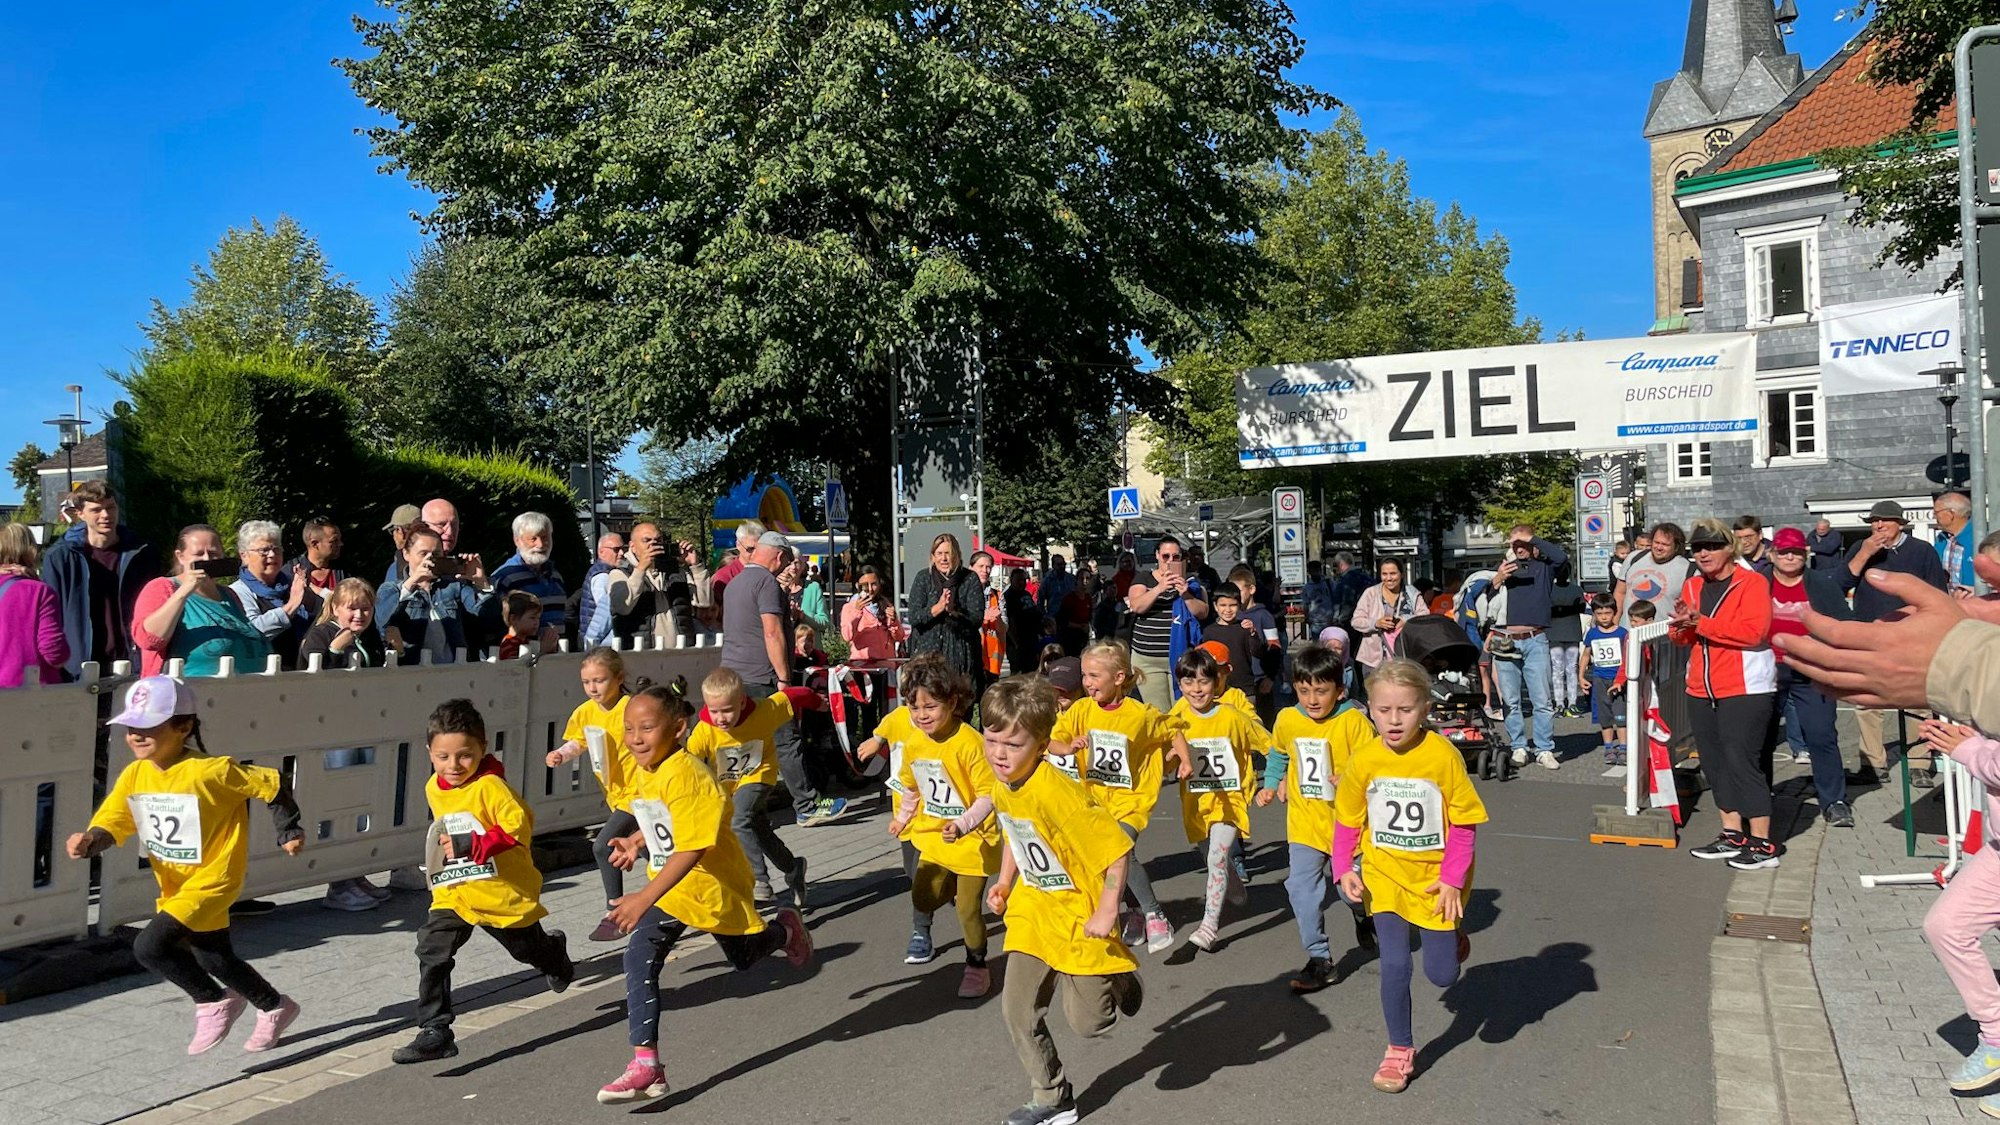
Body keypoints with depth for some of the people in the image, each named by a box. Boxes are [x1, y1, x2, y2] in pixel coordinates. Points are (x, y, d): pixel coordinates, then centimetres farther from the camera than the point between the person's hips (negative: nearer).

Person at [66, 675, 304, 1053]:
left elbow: (272, 784, -14)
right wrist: (90, 841, -26)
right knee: (215, 960, 19)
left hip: (210, 881, -8)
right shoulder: (135, 775, -3)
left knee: (150, 946, -20)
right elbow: (112, 822, -4)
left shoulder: (210, 771, -22)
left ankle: (213, 1001, 4)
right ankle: (275, 1008, 41)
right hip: (173, 886, 8)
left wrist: (289, 831, -8)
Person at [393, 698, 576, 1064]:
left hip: (503, 892, -5)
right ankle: (435, 1033, -6)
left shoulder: (490, 786, -22)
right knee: (430, 952, -13)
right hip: (453, 894, 5)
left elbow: (519, 827, -30)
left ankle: (556, 954, 54)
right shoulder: (433, 788, 1)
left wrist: (473, 845, -34)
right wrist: (447, 851, 13)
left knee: (528, 949, 18)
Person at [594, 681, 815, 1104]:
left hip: (713, 886, -6)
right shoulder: (649, 772, -5)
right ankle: (646, 1066, -8)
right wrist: (637, 842, 5)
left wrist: (645, 898, -41)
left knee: (744, 957, 19)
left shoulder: (683, 775, -31)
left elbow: (691, 850, -36)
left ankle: (784, 930, 53)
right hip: (669, 887, 6)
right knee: (639, 959, -13)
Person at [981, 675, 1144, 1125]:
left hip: (1078, 916, -7)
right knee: (1017, 1011, 4)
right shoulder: (1002, 786, -5)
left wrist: (1107, 911, -23)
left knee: (1089, 1021, 3)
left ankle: (1120, 981, 36)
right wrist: (1004, 883, 10)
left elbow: (1117, 849, -27)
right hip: (1033, 913, 7)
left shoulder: (1055, 792, -30)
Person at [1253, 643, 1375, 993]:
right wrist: (1271, 784, 12)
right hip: (1305, 821, 3)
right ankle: (1319, 959, 8)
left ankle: (1364, 916, 46)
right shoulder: (1287, 719, -3)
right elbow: (1277, 755, 17)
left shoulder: (1353, 721, -16)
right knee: (1302, 888, -5)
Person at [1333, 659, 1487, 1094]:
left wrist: (1453, 880, -13)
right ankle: (1400, 1050, 16)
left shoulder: (1443, 755, -19)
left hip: (1436, 878, -1)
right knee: (1394, 966, -6)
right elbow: (1347, 820, 2)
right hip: (1385, 875, 1)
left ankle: (1452, 930, 40)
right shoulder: (1364, 760, -12)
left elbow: (1464, 823, -11)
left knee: (1442, 975, 5)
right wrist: (1344, 869, -7)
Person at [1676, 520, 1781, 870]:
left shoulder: (1752, 582, -8)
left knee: (1742, 761, -9)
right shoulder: (1693, 586, 13)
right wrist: (1680, 625, -7)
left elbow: (1752, 630, -21)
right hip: (1701, 690, 8)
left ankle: (1763, 844, -1)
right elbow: (1683, 638, 16)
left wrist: (1701, 622, -19)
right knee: (1714, 762, 11)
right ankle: (1733, 835, 21)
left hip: (1744, 689, -8)